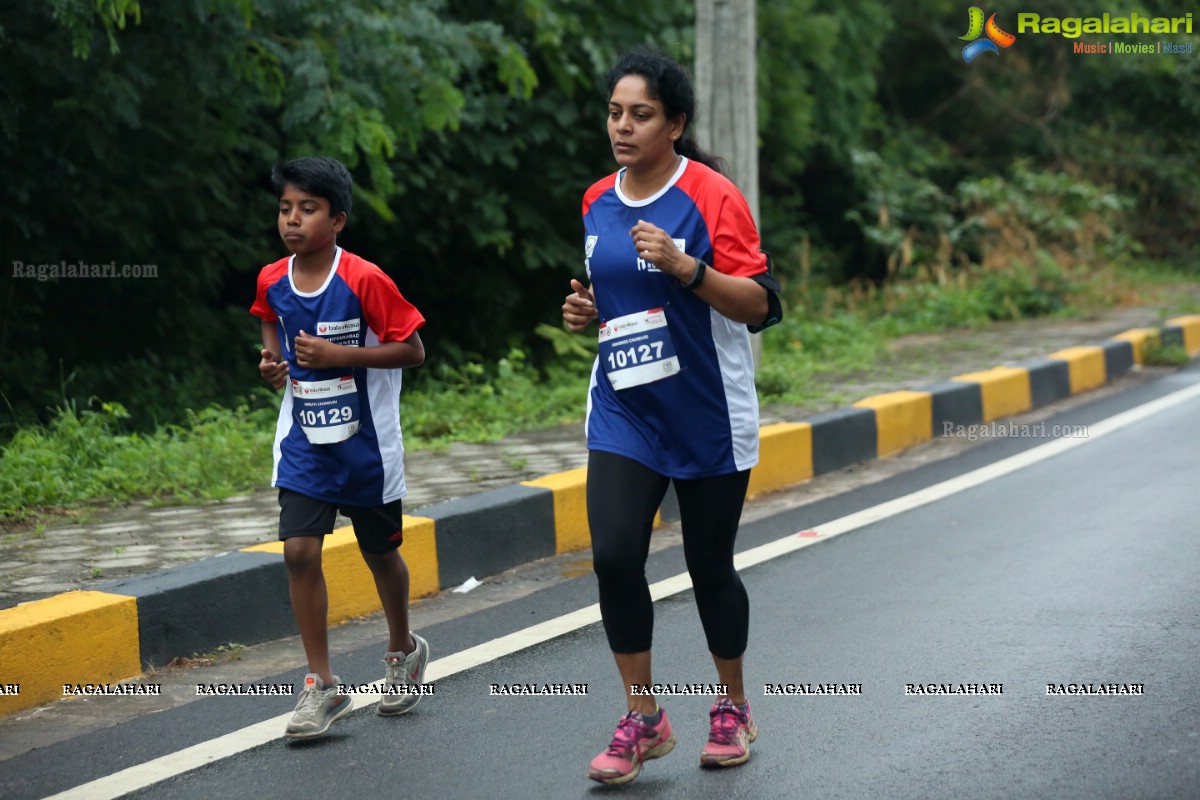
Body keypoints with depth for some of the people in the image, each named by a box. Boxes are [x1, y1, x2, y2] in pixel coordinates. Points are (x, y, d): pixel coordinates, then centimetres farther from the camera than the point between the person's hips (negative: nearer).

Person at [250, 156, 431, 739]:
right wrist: (273, 366, -1)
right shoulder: (271, 282, -1)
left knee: (380, 552, 13)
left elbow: (412, 348, -14)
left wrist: (339, 355, -22)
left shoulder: (364, 280, -16)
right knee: (299, 551, -10)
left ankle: (403, 649, 40)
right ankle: (322, 686, -2)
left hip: (366, 443, -3)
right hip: (304, 440, 3)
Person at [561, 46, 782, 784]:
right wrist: (585, 311, 1)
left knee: (710, 565, 7)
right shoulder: (597, 203, 7)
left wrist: (683, 265, -27)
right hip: (623, 413, 4)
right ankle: (642, 717, 2)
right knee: (614, 554, -12)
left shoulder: (712, 196, -11)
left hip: (709, 416, -4)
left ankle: (733, 708, 29)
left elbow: (758, 305, -14)